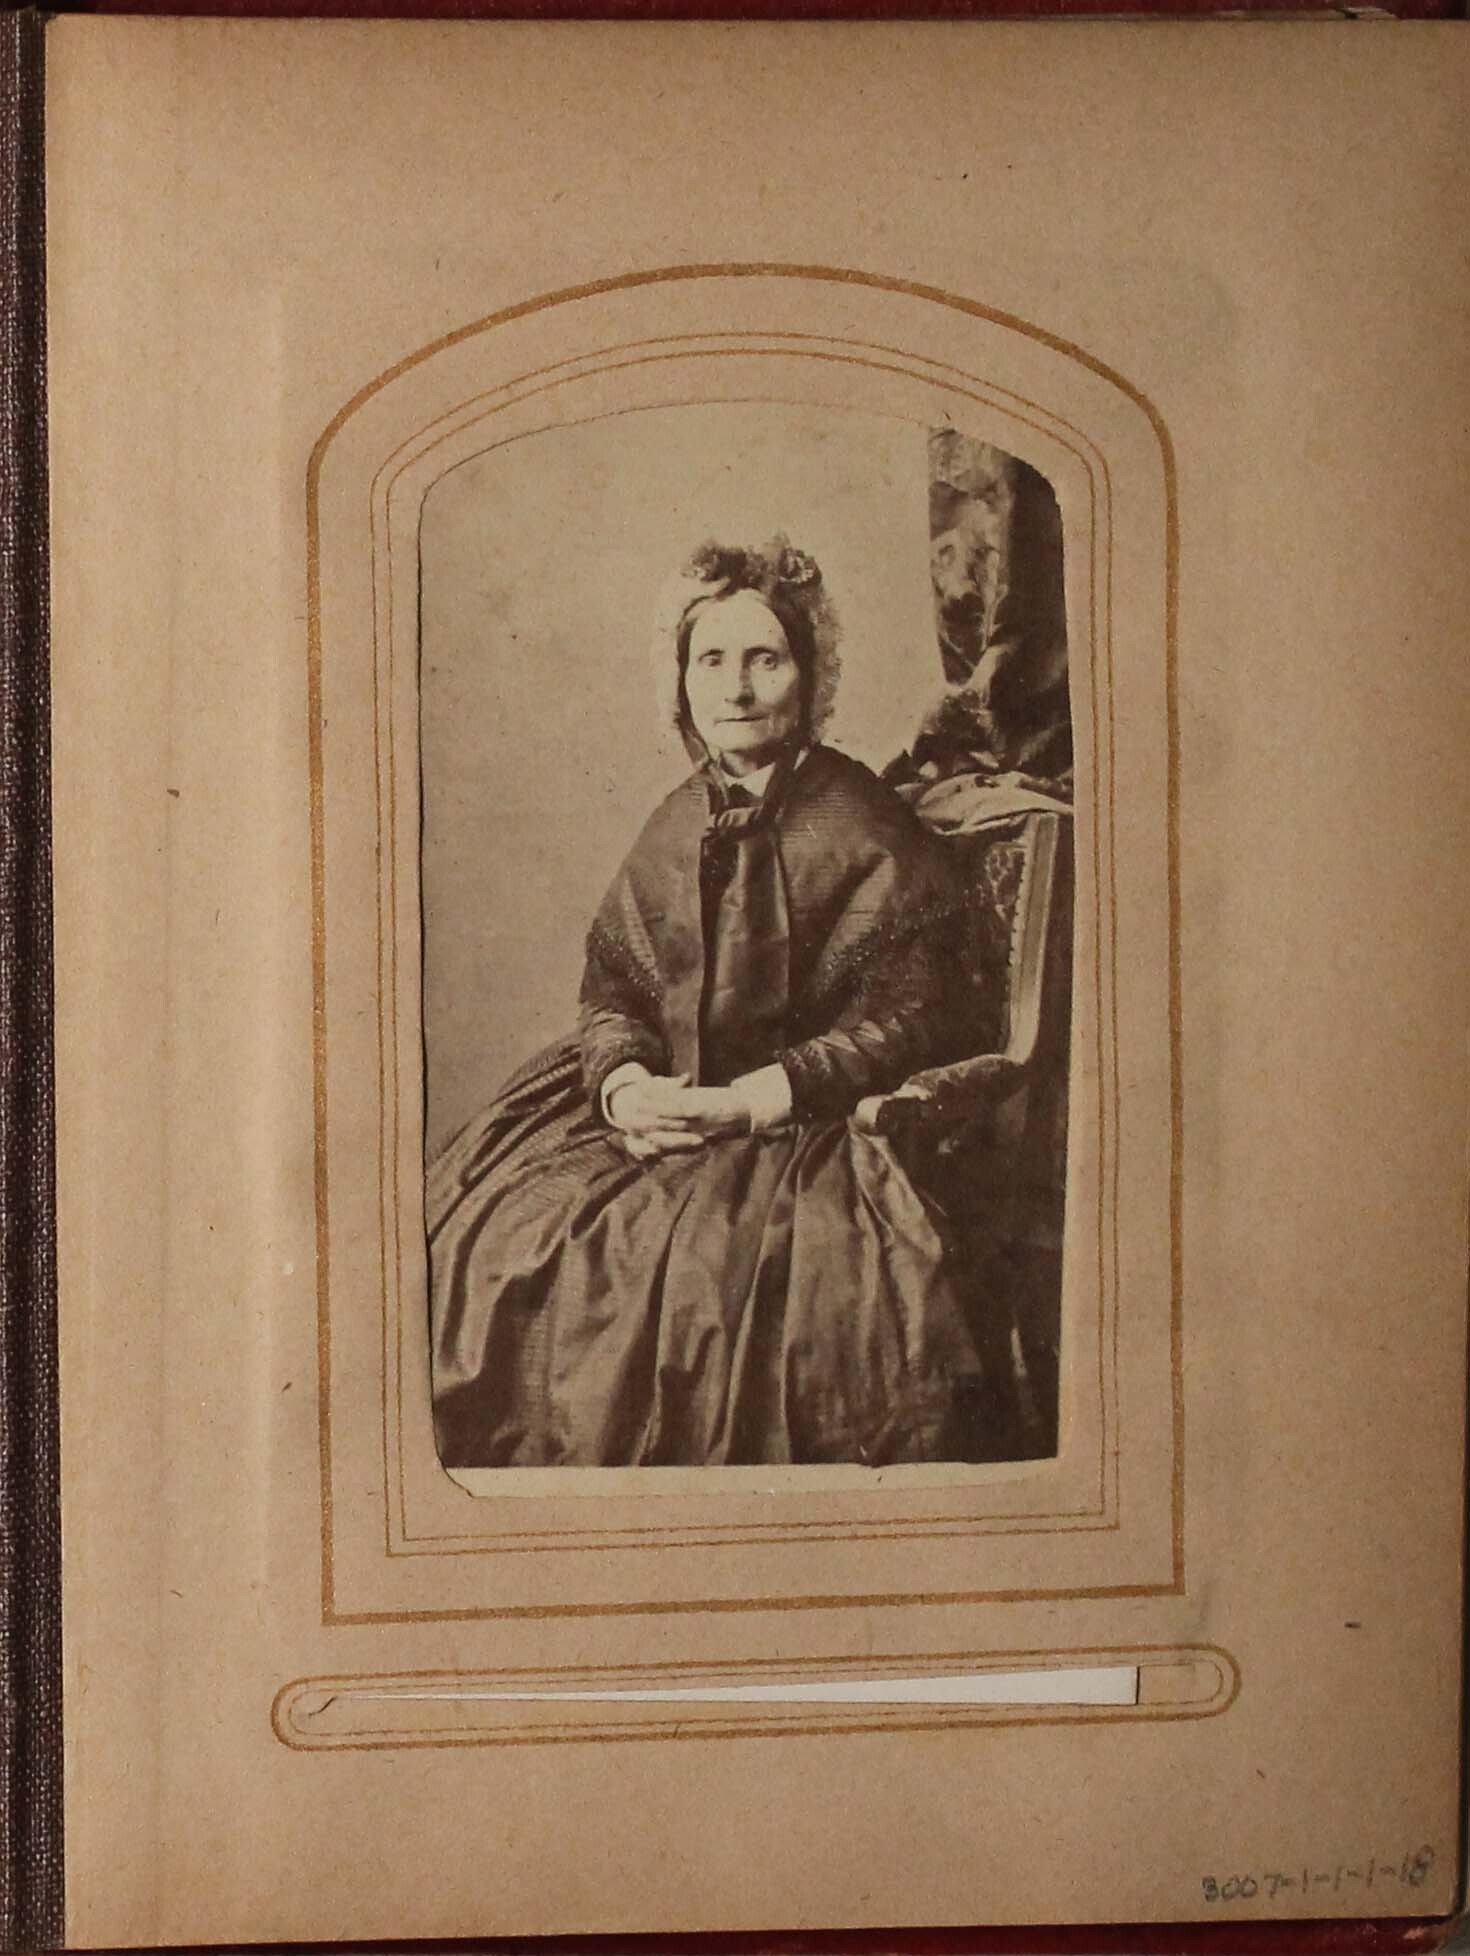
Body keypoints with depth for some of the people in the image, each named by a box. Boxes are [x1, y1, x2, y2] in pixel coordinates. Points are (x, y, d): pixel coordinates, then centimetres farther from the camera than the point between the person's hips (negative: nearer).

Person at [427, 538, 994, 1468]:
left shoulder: (864, 827, -6)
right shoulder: (678, 824, 12)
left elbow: (911, 1024, -10)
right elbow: (611, 987, 15)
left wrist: (749, 1103, -17)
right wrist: (625, 1082, -9)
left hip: (813, 1128, -5)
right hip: (660, 1107, 6)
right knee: (497, 1234, -14)